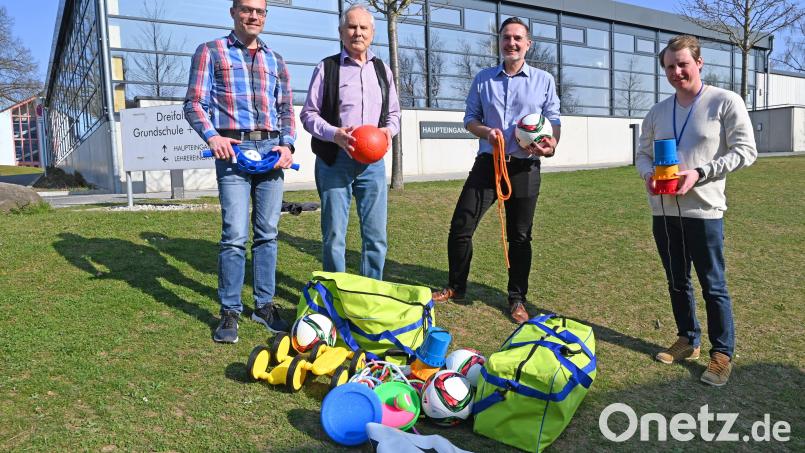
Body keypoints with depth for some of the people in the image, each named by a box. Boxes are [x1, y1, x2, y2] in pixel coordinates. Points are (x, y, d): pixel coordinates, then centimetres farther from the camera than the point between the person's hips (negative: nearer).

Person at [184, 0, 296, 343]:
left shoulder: (275, 60, 19)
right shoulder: (211, 52, 8)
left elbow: (286, 109, 19)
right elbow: (194, 103, 2)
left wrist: (287, 144, 1)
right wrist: (212, 136, -17)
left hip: (271, 150, 4)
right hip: (233, 148, -4)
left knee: (267, 233, 6)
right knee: (235, 234, -9)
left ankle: (264, 305, 16)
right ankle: (230, 312, 2)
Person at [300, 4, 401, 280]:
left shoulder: (382, 70, 14)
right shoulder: (326, 68, 2)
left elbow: (394, 113, 21)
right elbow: (308, 114, 1)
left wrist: (389, 130, -2)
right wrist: (334, 134, -17)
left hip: (372, 161, 3)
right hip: (335, 160, -3)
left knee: (376, 236, 6)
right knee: (334, 235, 2)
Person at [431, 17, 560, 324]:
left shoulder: (544, 81, 7)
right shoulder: (483, 79, 10)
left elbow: (554, 120, 6)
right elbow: (469, 117, 11)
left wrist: (551, 144, -16)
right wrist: (486, 132, -11)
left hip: (524, 168, -1)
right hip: (487, 163, 2)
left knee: (520, 236, 5)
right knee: (460, 226, -1)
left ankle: (517, 298, 19)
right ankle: (456, 287, 18)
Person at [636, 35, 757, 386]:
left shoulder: (726, 102, -5)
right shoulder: (657, 112, 10)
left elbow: (745, 151, -7)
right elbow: (643, 154, 16)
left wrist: (699, 173, -19)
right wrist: (649, 174, -7)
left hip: (703, 210, -5)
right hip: (663, 211, 5)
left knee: (713, 285, 3)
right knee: (677, 282, 16)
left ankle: (722, 353, 18)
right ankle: (688, 340, 32)